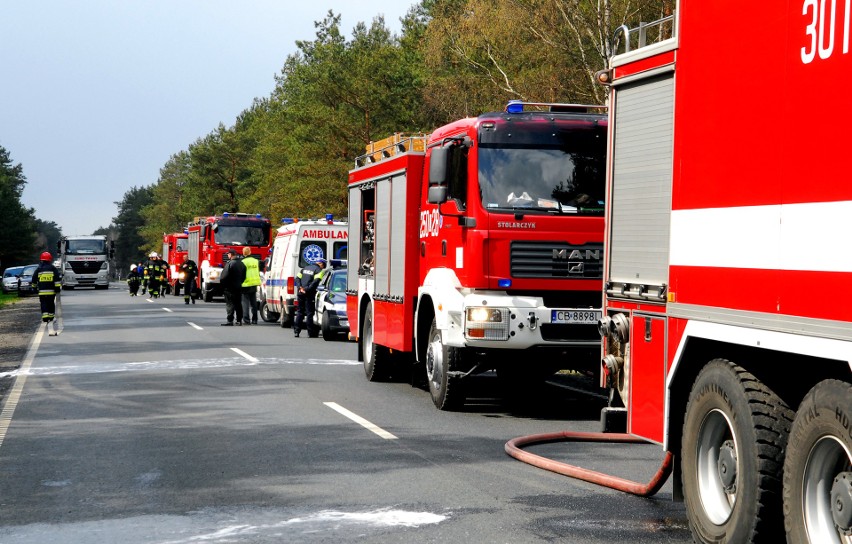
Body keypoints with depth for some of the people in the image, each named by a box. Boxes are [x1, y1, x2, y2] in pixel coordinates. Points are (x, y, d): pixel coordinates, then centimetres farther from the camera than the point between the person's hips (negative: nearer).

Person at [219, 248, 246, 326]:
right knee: (238, 304, 12)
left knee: (230, 305, -6)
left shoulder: (229, 263, -16)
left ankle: (230, 321, -10)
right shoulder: (241, 264, 9)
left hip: (230, 287, -7)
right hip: (239, 287, 7)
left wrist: (221, 282, -2)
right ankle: (239, 320, 14)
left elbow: (224, 276, -17)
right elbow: (244, 276, 14)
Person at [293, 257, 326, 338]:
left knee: (300, 312, 12)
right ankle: (311, 333, 1)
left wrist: (300, 287, -1)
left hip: (300, 292, 6)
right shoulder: (319, 270, -2)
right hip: (309, 294, -6)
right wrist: (307, 289, -18)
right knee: (310, 313, 0)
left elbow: (297, 278, 11)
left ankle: (296, 331, 8)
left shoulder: (305, 268, 19)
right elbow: (316, 281, -17)